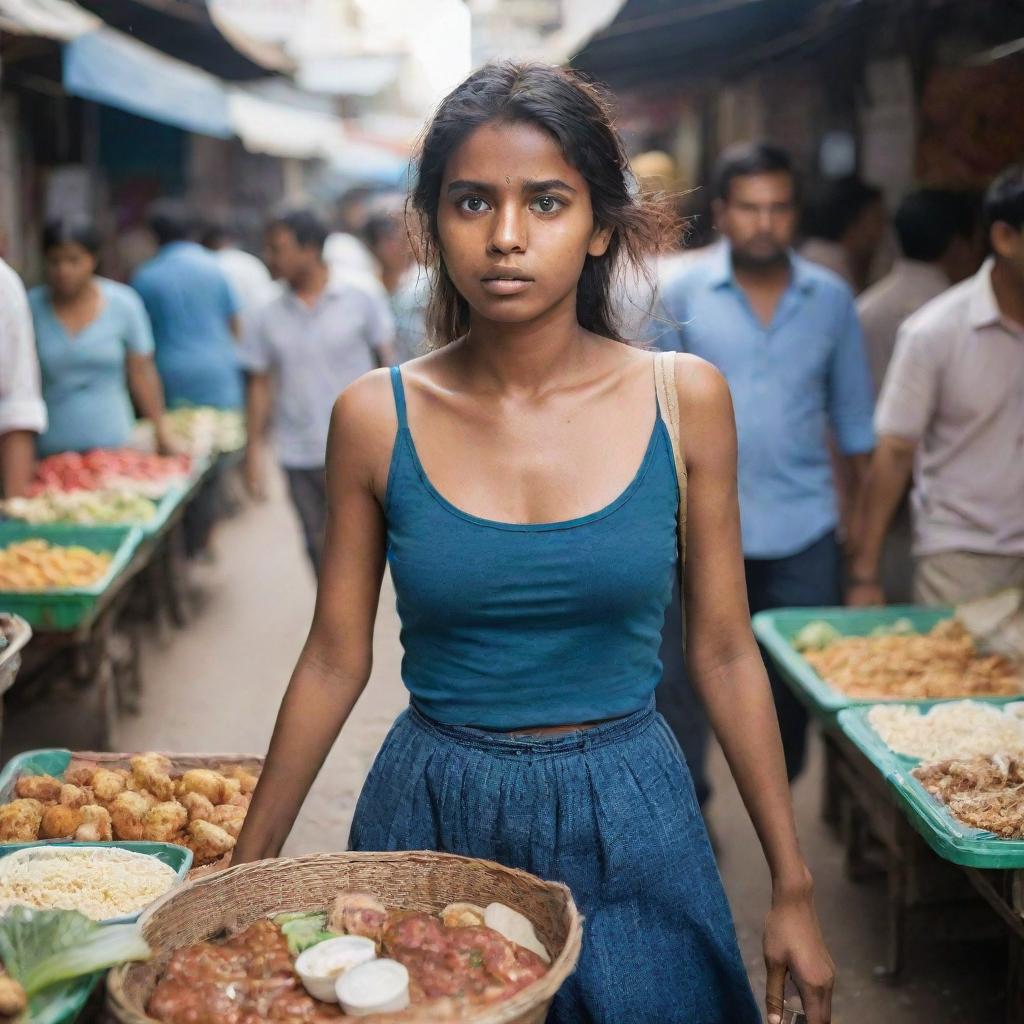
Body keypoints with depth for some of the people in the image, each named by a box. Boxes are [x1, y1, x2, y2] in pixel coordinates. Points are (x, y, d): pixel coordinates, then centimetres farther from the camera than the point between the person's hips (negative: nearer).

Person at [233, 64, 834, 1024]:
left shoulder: (683, 400, -7)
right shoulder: (376, 418, -7)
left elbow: (723, 653, -1)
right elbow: (335, 659, 1)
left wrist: (793, 889, 1)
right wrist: (243, 877, 4)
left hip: (628, 821, 0)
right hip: (430, 814, 0)